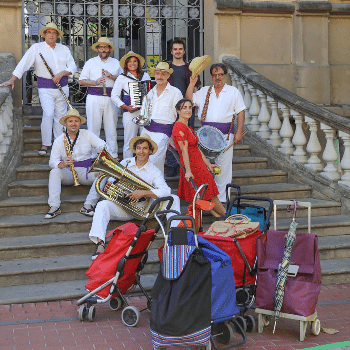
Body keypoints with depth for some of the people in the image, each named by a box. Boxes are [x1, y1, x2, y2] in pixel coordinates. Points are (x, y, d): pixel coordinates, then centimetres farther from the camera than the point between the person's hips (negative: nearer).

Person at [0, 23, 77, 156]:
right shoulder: (36, 48, 2)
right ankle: (45, 145, -6)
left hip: (63, 86, 4)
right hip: (45, 87, -3)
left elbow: (73, 67, 9)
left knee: (60, 115, 7)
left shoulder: (64, 49, 11)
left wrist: (62, 73, -10)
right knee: (48, 114, -14)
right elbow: (23, 65, -3)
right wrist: (12, 80, -12)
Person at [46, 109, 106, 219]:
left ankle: (88, 205, -33)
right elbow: (52, 162, -2)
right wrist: (62, 164, -26)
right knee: (54, 172, -30)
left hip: (86, 172, 0)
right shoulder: (59, 140, 6)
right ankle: (54, 207, -36)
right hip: (67, 173, 0)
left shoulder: (87, 135, 6)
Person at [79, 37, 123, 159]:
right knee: (93, 126, -2)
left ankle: (113, 154, 9)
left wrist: (112, 76, -7)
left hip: (111, 98, 1)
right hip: (94, 98, -1)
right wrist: (95, 82, -9)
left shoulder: (116, 63, 16)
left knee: (111, 127, 2)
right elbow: (81, 80, 7)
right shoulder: (90, 62, 12)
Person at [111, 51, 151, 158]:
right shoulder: (122, 78, 5)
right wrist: (126, 107, -11)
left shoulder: (145, 76, 14)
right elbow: (114, 96, 1)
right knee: (129, 143, -4)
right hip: (130, 113, -3)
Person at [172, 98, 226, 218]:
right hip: (192, 167, -9)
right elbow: (184, 151, -22)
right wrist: (188, 171, -27)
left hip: (199, 165, 9)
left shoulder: (188, 127, 16)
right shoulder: (179, 127, -15)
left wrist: (208, 164, 19)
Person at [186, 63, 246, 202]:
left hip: (225, 133, -2)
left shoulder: (233, 91, 10)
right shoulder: (204, 91, 16)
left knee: (223, 166, -3)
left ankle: (221, 198, 3)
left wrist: (239, 132, -3)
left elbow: (240, 112, 6)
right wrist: (192, 84, 1)